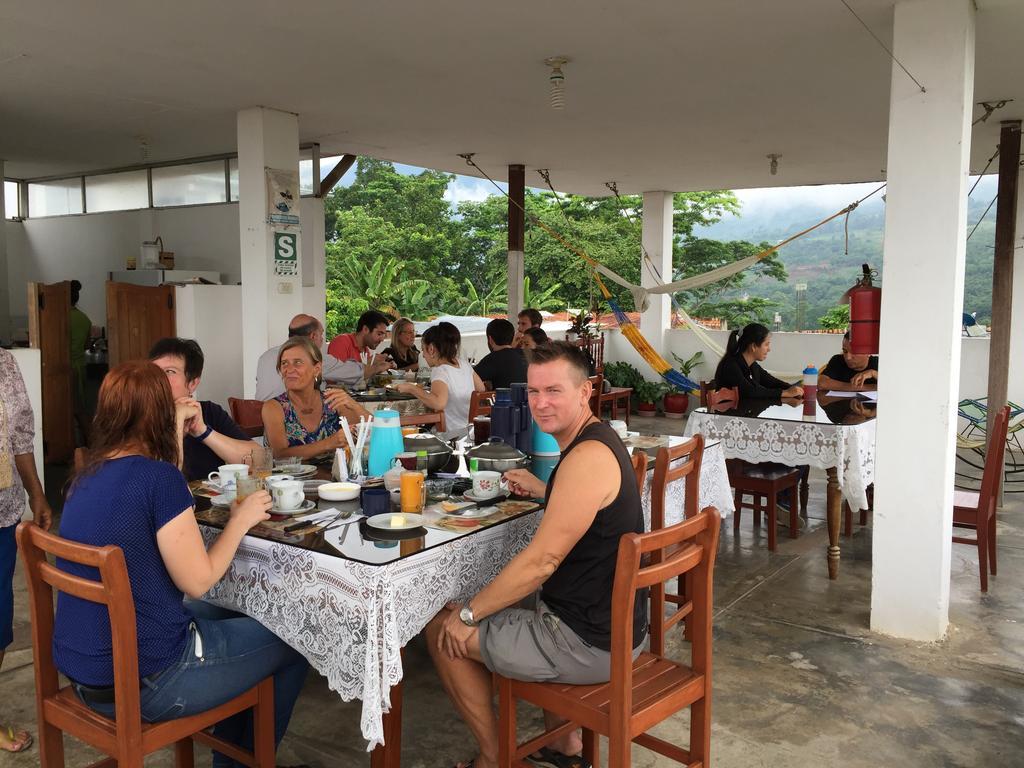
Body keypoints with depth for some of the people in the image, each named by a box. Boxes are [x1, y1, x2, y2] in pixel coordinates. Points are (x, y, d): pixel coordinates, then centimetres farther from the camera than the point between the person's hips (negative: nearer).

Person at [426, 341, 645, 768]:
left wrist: (468, 614, -15)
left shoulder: (589, 457, -25)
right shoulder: (598, 438, 6)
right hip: (611, 621, 10)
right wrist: (539, 489, 23)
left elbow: (541, 560, -24)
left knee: (444, 630, 2)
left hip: (592, 643, -10)